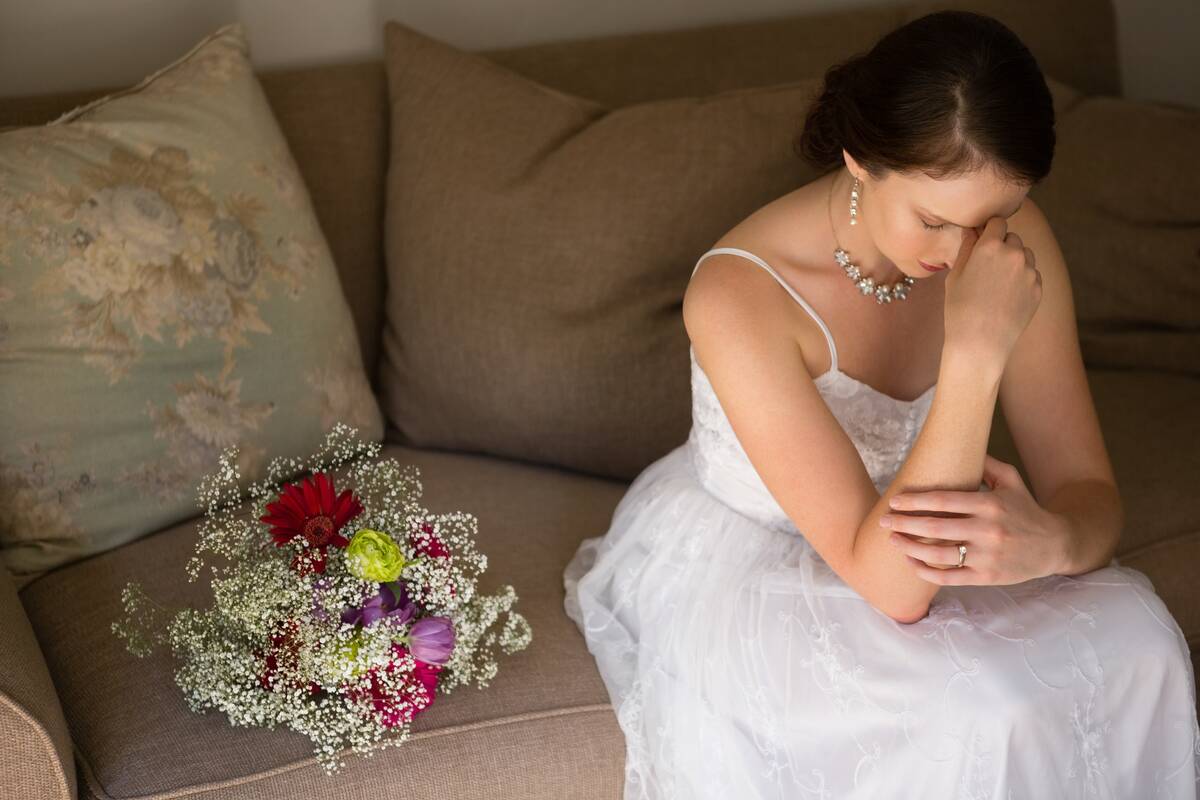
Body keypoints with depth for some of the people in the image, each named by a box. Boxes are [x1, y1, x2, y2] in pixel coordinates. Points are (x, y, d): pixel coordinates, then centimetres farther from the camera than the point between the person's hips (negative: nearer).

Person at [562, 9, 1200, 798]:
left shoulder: (1013, 241, -15)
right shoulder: (740, 293, -31)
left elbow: (1090, 493, -11)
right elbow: (890, 583, -33)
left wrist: (1050, 541, -37)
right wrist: (976, 350, -43)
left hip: (896, 551, 5)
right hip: (740, 578, -5)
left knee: (1135, 640, -21)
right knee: (981, 711, -31)